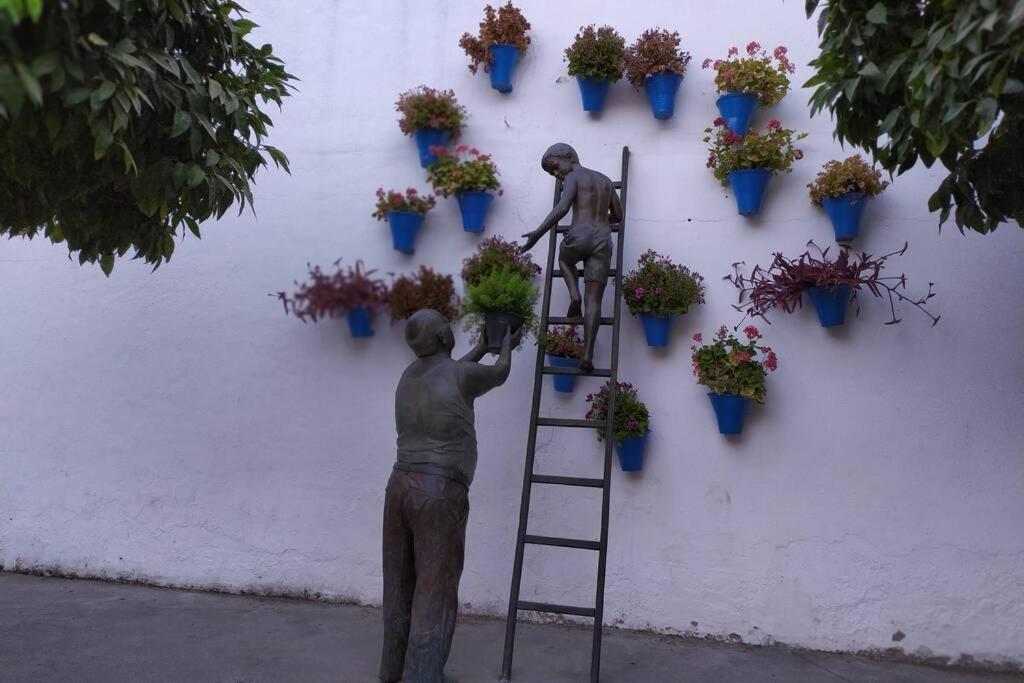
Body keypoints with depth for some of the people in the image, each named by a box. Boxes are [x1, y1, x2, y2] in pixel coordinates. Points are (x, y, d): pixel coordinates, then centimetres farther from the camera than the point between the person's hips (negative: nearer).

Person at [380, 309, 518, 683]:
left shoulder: (410, 374, 11)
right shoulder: (462, 374, -9)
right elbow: (500, 374, 13)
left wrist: (481, 347, 45)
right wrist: (506, 345, 34)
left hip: (400, 484, 7)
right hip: (439, 492, -7)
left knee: (401, 583, 17)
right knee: (434, 589, 0)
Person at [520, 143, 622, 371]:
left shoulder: (572, 178, 6)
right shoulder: (606, 180, 26)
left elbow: (562, 208, -12)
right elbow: (618, 216, 33)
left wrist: (538, 233, -12)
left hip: (578, 237, -4)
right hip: (602, 242, 4)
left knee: (564, 258, 34)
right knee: (593, 301, 0)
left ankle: (574, 295, 9)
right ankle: (587, 355, -14)